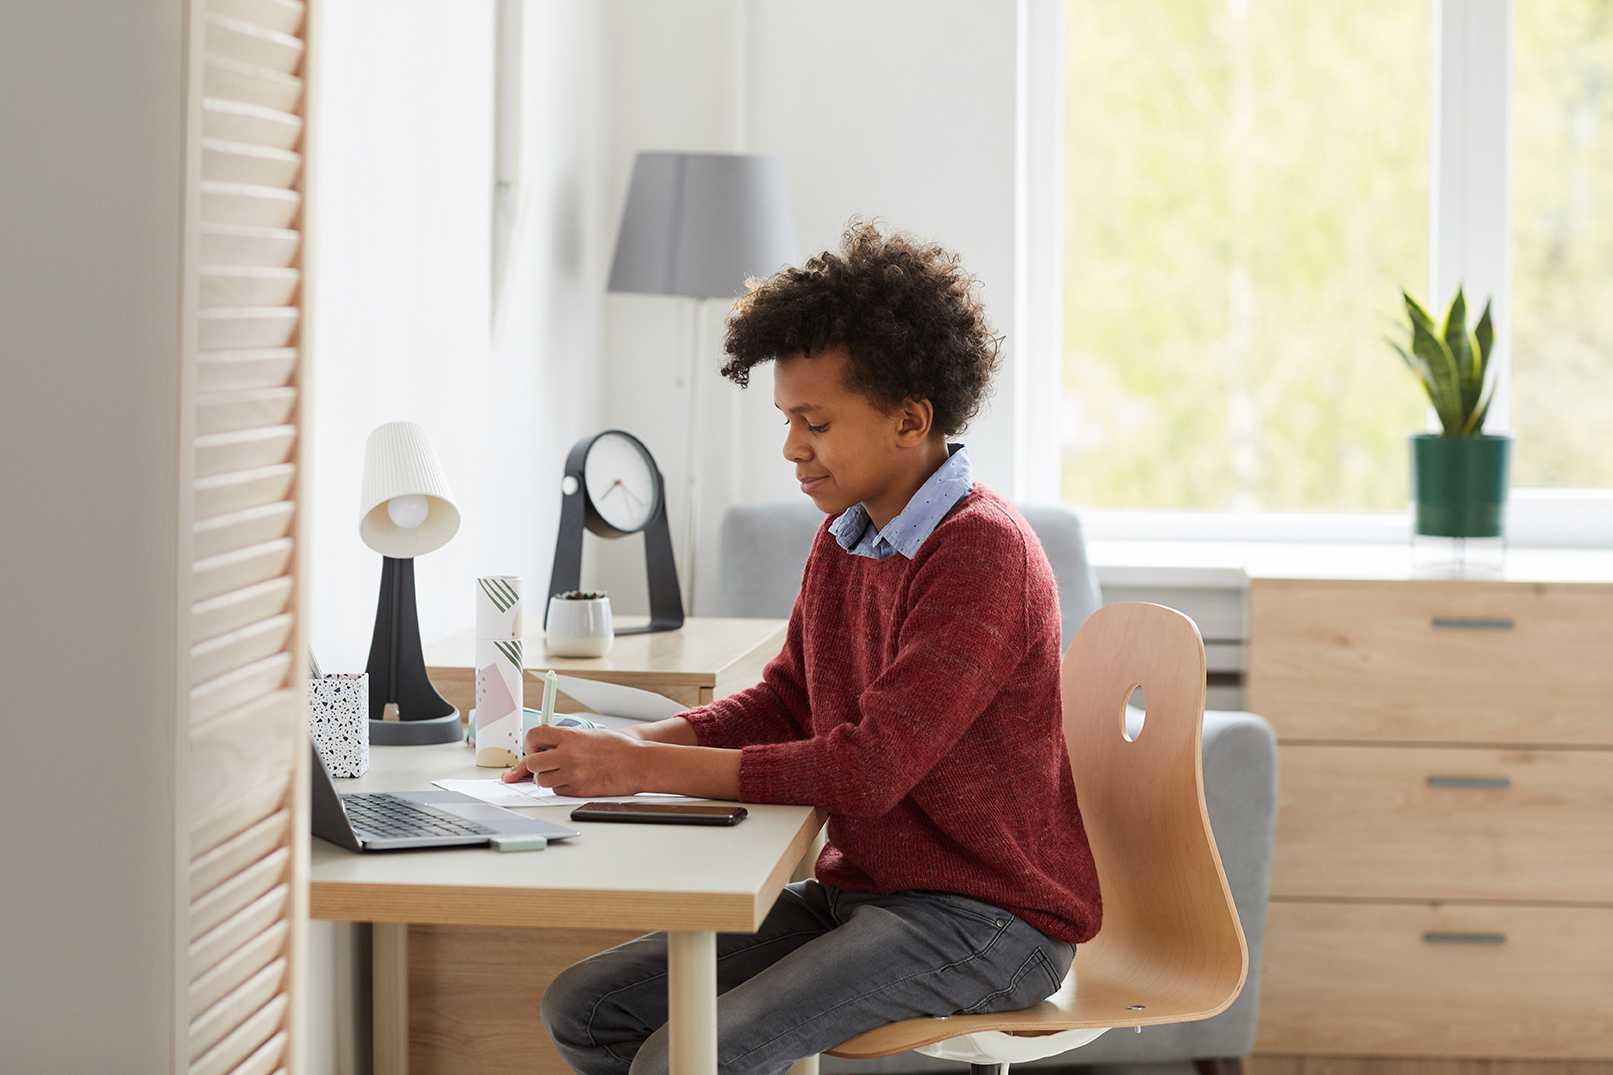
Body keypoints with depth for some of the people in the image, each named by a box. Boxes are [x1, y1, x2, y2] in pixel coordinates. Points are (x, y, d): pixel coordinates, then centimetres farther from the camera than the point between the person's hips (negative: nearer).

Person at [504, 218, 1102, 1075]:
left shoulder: (983, 554, -20)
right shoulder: (844, 538, 7)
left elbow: (867, 770, -25)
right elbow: (784, 704, 15)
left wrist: (644, 767, -23)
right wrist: (618, 745, -3)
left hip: (985, 917, -9)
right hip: (858, 890, 9)